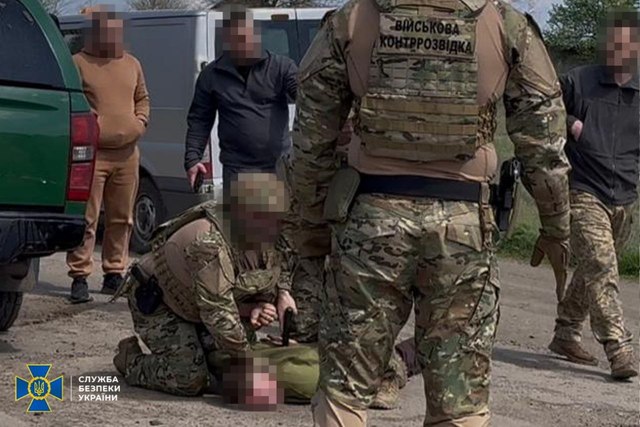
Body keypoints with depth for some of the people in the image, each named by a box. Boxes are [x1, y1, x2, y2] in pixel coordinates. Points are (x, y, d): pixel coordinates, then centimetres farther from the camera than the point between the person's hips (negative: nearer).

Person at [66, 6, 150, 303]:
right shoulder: (78, 63, -2)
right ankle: (80, 277, -6)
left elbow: (143, 98, 24)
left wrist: (140, 121, 6)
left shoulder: (132, 64, 15)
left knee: (122, 219, 10)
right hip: (93, 153, -6)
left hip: (128, 153, 6)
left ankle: (114, 273, 20)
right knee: (86, 219, -8)